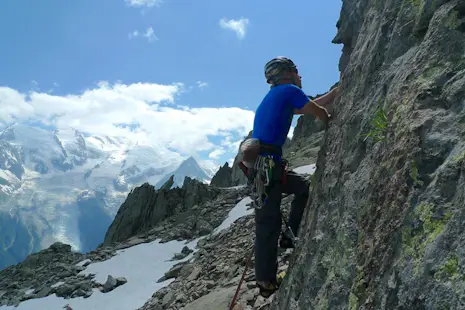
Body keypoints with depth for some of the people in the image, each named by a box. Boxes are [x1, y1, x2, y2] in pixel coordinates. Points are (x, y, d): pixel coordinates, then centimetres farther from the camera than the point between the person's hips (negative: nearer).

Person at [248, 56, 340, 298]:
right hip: (265, 162, -10)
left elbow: (314, 104, 31)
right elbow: (320, 112, 5)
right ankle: (266, 282, 4)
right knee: (268, 222, -4)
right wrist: (329, 122, 27)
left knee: (304, 187, 20)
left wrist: (340, 88, 37)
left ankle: (290, 235, 20)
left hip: (262, 162, 10)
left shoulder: (277, 96, 24)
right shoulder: (289, 90, -2)